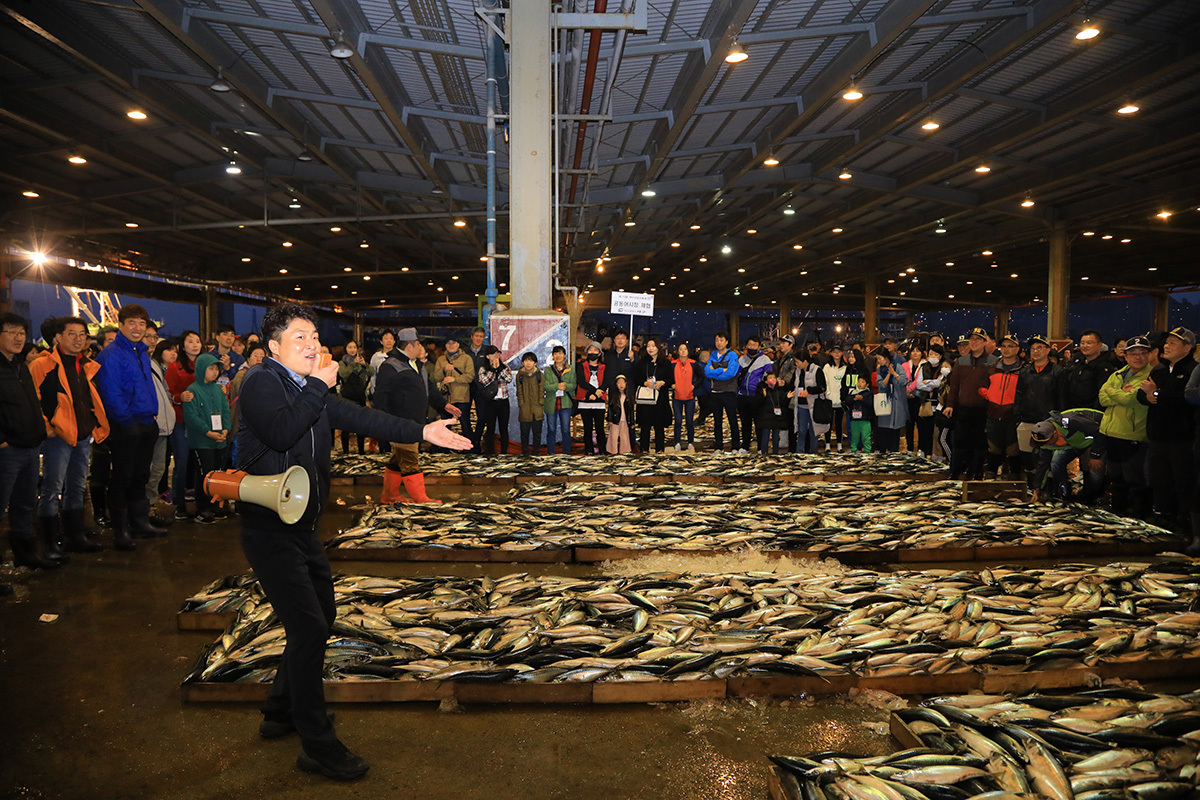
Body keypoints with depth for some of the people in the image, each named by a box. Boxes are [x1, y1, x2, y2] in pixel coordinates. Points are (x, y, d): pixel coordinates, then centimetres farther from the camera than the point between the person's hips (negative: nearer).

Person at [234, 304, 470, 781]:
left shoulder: (313, 390, 12)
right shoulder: (260, 382, -13)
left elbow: (359, 418, 2)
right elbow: (282, 432, -30)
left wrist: (420, 432, -7)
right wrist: (320, 387, -21)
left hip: (303, 526, 9)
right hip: (269, 530, -9)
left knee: (322, 616, 18)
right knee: (308, 627, -9)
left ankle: (280, 712, 36)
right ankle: (317, 745, 3)